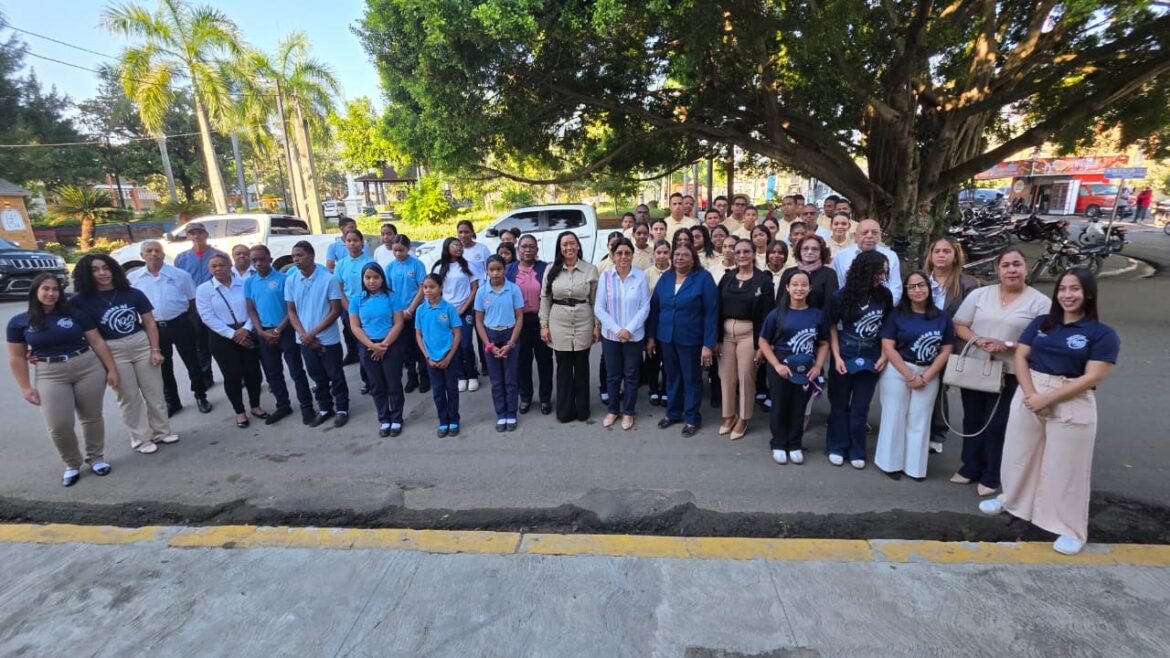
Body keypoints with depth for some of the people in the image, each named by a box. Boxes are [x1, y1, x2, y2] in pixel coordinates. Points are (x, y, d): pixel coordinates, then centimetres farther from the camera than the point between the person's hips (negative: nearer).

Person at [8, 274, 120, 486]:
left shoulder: (75, 314, 3)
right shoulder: (19, 322, 4)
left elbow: (98, 343, 4)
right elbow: (16, 357, 7)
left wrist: (111, 369, 1)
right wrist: (26, 387, 1)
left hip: (88, 368, 0)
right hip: (50, 375, 0)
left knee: (92, 417, 9)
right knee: (58, 426, -4)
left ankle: (96, 457, 27)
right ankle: (72, 464, 20)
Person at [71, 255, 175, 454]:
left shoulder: (133, 294, 0)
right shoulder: (82, 301, -4)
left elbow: (150, 323, 2)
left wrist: (155, 350, -3)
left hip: (142, 345, 1)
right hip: (113, 353, -1)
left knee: (155, 392, 9)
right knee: (129, 398, 9)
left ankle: (161, 432, 25)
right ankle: (140, 439, 22)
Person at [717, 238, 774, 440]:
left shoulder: (763, 280, -4)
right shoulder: (727, 277, 7)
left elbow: (766, 313, -7)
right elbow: (718, 308, 5)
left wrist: (762, 343, -11)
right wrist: (716, 337, 1)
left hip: (749, 333, -3)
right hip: (726, 332, 4)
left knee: (745, 377, 5)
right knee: (727, 377, 10)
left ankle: (742, 419, 20)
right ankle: (729, 416, 26)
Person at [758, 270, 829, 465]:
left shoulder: (817, 314, 0)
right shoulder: (777, 314, -6)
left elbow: (824, 343, 8)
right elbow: (763, 342, -3)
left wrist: (818, 366, -5)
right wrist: (776, 365, -12)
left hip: (806, 370, 2)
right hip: (781, 368, -1)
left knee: (799, 408, 12)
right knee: (779, 407, 9)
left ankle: (795, 445, 28)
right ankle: (778, 445, 25)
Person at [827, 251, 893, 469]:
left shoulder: (885, 295, -2)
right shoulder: (842, 295, -8)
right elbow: (832, 327, -3)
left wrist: (884, 356, -2)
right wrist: (837, 357, -9)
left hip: (871, 360, 2)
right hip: (844, 358, -2)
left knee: (860, 408, 9)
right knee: (840, 405, 9)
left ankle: (856, 451, 21)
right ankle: (837, 448, 21)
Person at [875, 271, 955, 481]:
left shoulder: (942, 318, 4)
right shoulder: (897, 314, -3)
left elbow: (946, 351, 3)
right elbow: (888, 347, -9)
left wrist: (925, 377, -7)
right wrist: (910, 376, -12)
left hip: (929, 375, 2)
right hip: (897, 371, -2)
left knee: (920, 420, 8)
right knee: (895, 417, 4)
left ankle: (914, 467, 19)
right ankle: (891, 463, 16)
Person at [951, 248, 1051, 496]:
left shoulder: (1040, 302, -4)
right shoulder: (979, 294, 4)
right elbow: (960, 326, 3)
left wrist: (1007, 345, -21)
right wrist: (979, 340, -15)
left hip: (1009, 373, -3)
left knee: (997, 424, 4)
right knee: (972, 420, 13)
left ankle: (991, 476, 21)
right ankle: (970, 468, 28)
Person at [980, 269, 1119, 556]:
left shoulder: (1103, 334, -4)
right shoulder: (1041, 322, 6)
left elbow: (1092, 377, -11)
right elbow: (1020, 357, 1)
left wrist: (1048, 398, -17)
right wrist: (1030, 393, -13)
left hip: (1072, 405, -3)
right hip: (1029, 396, 3)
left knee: (1066, 467, 5)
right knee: (1020, 453, 15)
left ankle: (1070, 529, 20)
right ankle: (1011, 499, 37)